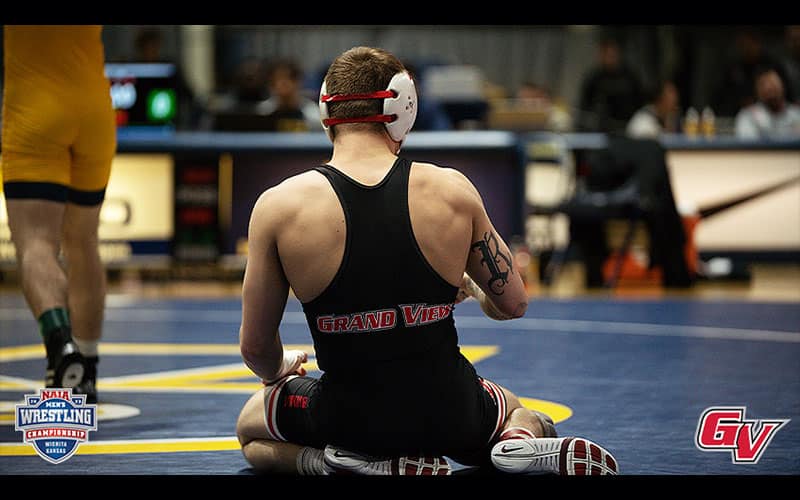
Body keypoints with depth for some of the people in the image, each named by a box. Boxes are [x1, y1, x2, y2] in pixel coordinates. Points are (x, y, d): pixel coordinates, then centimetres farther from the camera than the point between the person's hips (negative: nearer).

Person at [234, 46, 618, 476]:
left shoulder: (278, 206, -11)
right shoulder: (452, 190, -8)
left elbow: (255, 347, -2)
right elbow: (513, 304, 3)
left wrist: (277, 373, 22)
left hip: (346, 419, -2)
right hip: (449, 415, 2)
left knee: (249, 428, 31)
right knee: (522, 413, 37)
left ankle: (382, 466, 2)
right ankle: (523, 443, -3)